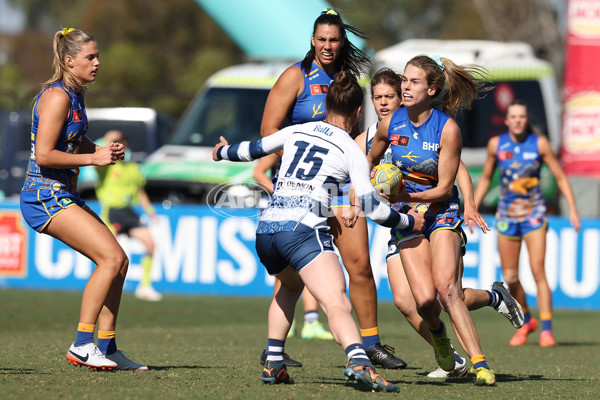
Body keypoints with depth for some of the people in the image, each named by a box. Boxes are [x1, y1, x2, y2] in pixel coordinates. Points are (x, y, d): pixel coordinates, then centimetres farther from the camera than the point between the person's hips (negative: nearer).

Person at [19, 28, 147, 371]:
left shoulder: (75, 96, 15)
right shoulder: (57, 96, -15)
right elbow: (43, 155, -21)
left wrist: (105, 151, 11)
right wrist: (93, 158, -17)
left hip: (64, 196, 10)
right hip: (46, 197, -10)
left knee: (119, 261, 6)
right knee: (111, 257, -18)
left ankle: (107, 347, 9)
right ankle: (82, 345, -16)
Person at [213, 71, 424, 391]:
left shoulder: (296, 132, 19)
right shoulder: (352, 152, 6)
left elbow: (253, 149, 33)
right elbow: (371, 208, 1)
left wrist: (222, 152, 55)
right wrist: (408, 221, 18)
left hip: (265, 230, 6)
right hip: (303, 230, -6)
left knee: (291, 284, 35)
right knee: (337, 305, -20)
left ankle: (273, 364, 25)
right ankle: (358, 362, -48)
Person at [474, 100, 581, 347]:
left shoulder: (540, 144, -5)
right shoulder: (496, 144, 1)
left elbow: (560, 178, 1)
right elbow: (485, 178, 13)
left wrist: (573, 210, -7)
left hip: (534, 215, -3)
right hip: (507, 215, 3)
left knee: (538, 271, -14)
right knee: (510, 277, 4)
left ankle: (546, 330, -12)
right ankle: (526, 321, 27)